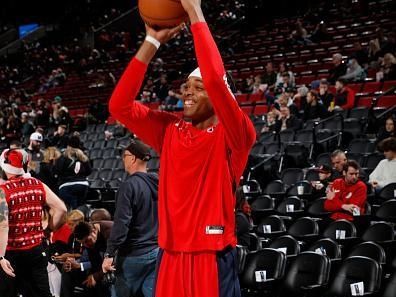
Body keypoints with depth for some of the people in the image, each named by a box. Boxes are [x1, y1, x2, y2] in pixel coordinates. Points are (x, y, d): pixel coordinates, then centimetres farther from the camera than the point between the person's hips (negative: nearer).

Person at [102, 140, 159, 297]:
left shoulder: (129, 186, -14)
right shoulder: (158, 183, 6)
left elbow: (121, 224, -19)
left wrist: (109, 254, -17)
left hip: (134, 254, -6)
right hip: (157, 251, 6)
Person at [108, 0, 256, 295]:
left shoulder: (233, 136, -6)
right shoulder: (170, 129, 9)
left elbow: (216, 80, -23)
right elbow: (119, 106, 0)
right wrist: (152, 42, -4)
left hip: (213, 259, -5)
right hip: (171, 256, 5)